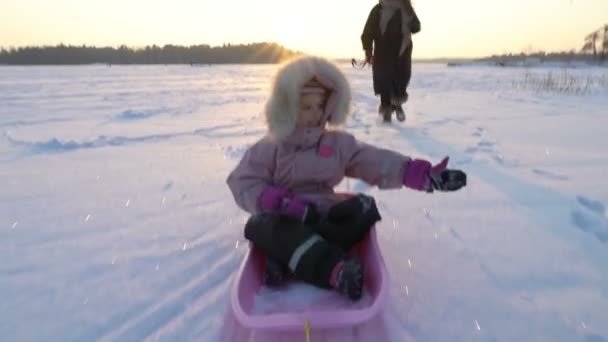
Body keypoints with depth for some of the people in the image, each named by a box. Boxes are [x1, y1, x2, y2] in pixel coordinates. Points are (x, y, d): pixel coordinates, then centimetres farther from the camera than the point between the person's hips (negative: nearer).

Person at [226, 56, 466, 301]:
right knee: (261, 225, -35)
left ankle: (287, 260, -32)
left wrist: (422, 175, -17)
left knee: (365, 208, -25)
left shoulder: (338, 143, 5)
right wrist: (281, 202, -23)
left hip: (325, 218, 3)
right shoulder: (269, 147, -2)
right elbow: (243, 184, -7)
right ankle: (334, 269, -53)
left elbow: (377, 162, -4)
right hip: (286, 223, -2)